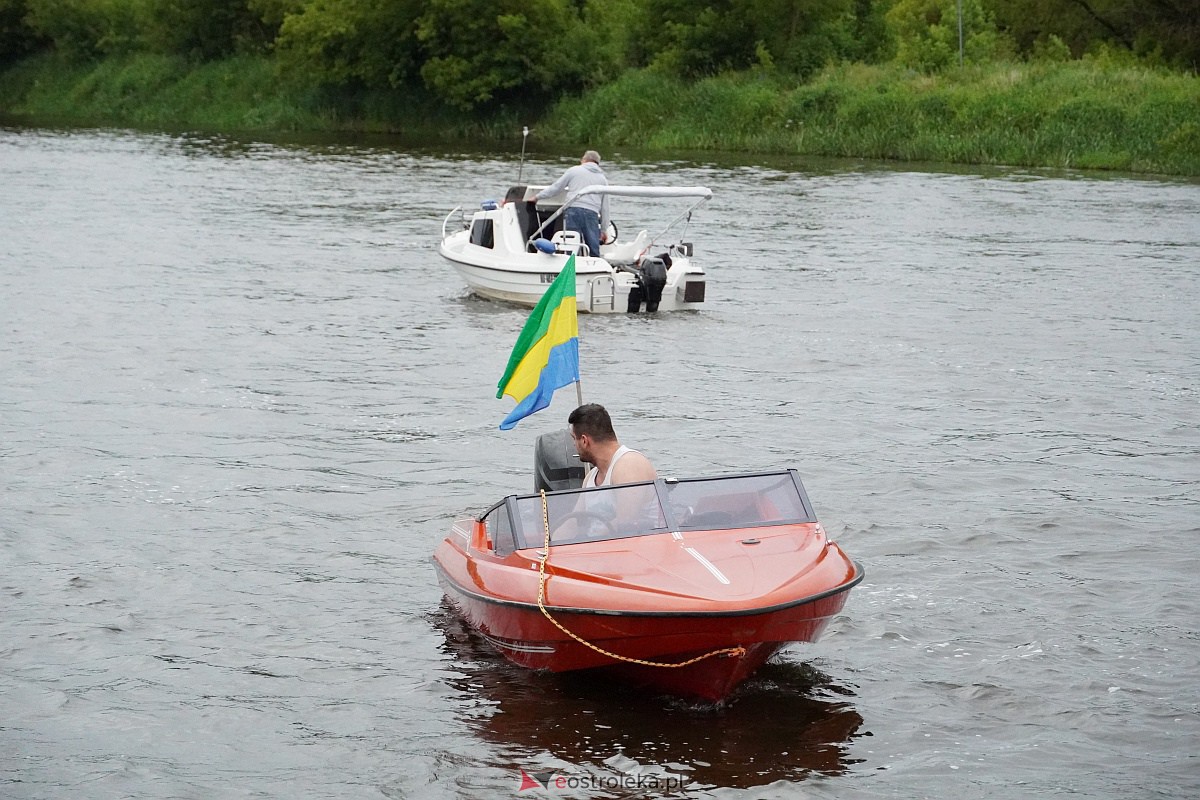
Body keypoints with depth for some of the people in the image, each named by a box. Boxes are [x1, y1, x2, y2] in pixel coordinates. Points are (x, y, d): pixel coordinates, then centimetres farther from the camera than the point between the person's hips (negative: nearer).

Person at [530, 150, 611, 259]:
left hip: (573, 210, -2)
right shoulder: (603, 179, 20)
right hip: (592, 214, 2)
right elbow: (605, 207, 18)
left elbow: (555, 188, 14)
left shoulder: (574, 170, 12)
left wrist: (537, 197, 27)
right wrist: (604, 230, 21)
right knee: (594, 250, 1)